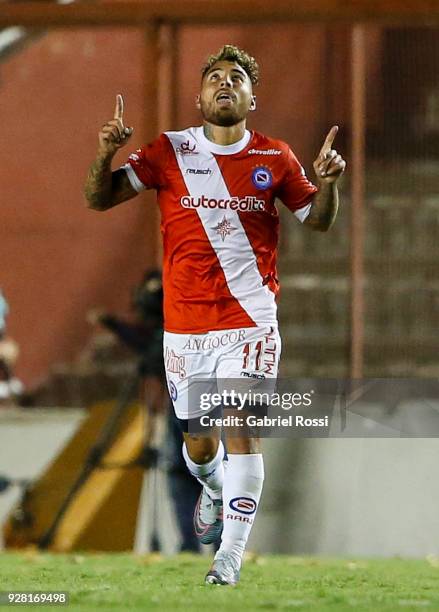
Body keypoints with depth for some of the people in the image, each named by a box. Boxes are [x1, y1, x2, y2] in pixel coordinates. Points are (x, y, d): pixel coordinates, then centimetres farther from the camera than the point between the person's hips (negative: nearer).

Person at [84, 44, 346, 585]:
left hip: (250, 322, -1)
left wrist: (326, 182, -9)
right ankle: (214, 489, 46)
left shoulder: (274, 159, 4)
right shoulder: (170, 152, 2)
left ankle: (231, 553, -11)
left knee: (242, 430, -16)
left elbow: (318, 220, 13)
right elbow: (99, 199, 1)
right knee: (199, 443, 11)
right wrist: (105, 155, -20)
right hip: (184, 326, 1)